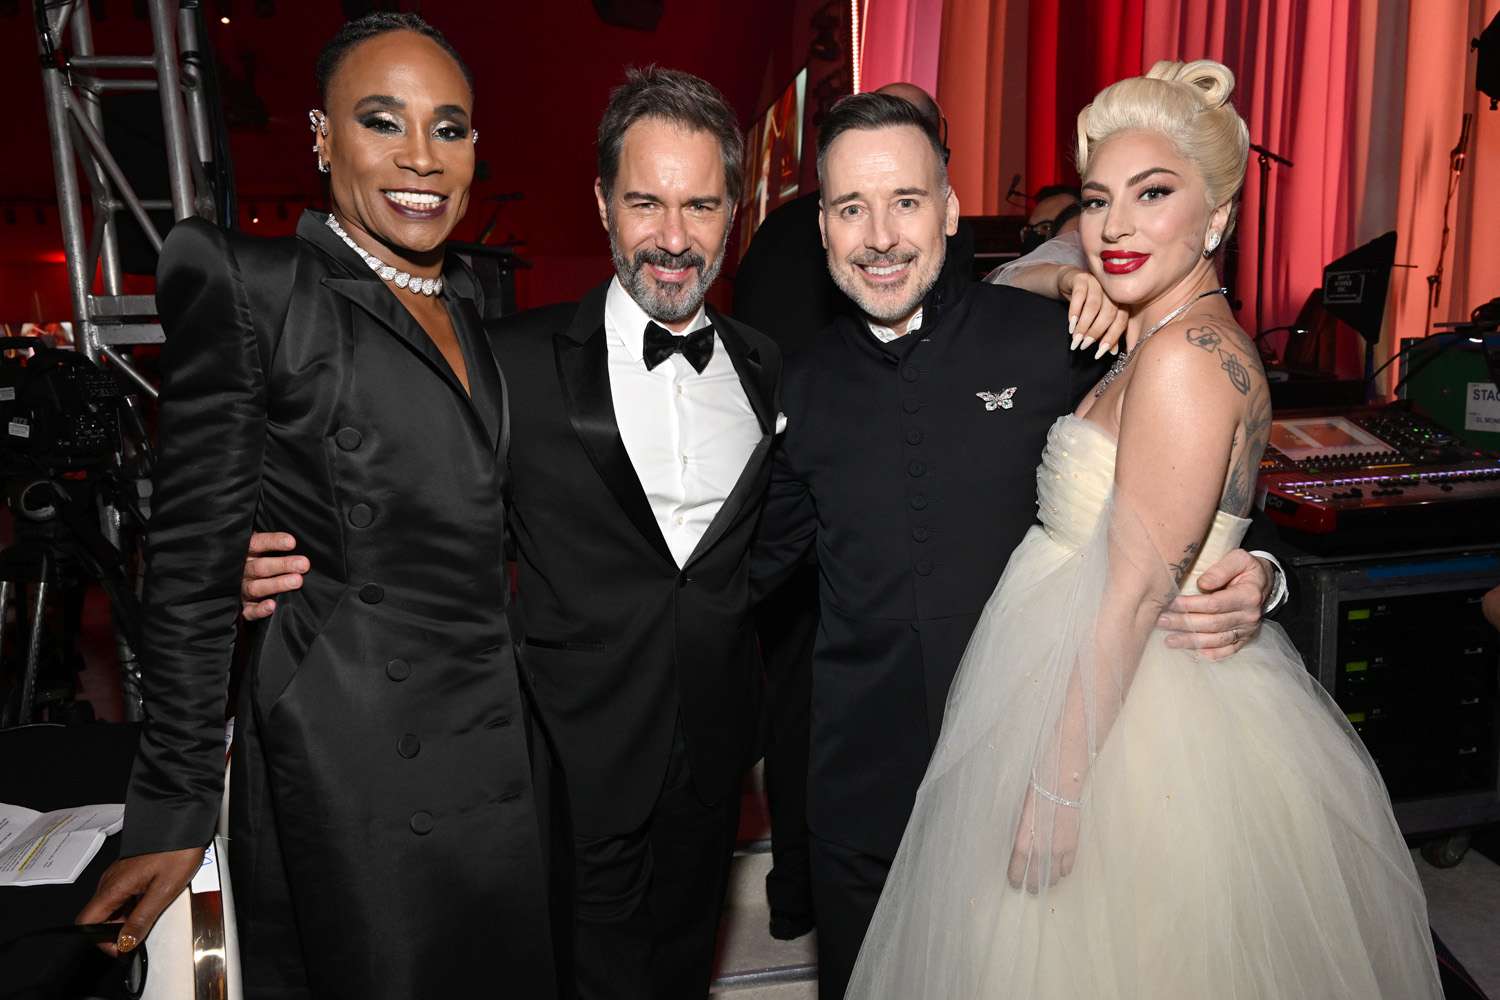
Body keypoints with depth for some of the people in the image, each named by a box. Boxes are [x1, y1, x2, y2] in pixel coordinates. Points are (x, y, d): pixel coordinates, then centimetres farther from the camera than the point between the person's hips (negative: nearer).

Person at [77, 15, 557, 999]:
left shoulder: (473, 303, 10)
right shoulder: (248, 283, -9)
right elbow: (196, 557, -9)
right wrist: (174, 807, -9)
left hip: (501, 740, 7)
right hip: (355, 762, -6)